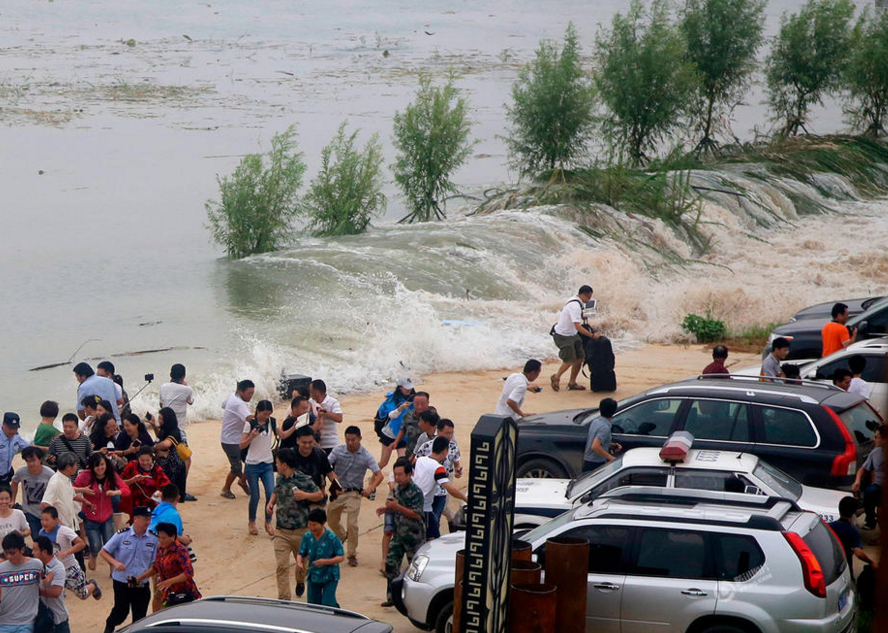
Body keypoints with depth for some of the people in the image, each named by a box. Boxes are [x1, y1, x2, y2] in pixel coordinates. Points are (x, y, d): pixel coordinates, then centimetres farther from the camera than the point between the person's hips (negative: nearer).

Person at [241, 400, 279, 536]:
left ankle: (268, 522, 7)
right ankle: (251, 522, 23)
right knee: (255, 496, 2)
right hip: (253, 465, -3)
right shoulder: (250, 424, -9)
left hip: (268, 464, 3)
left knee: (271, 494, -8)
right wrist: (252, 436, -25)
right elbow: (242, 446, -9)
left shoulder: (272, 422, 3)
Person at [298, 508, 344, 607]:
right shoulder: (307, 537, -4)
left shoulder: (332, 538, -16)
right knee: (313, 603, 9)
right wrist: (299, 562, -19)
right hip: (313, 576, 4)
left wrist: (325, 561, -27)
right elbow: (301, 554, 4)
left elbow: (341, 557, -13)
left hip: (330, 577, -4)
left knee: (328, 603, -11)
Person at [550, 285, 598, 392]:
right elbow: (578, 327, -33)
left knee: (579, 357, 6)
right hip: (563, 336, -10)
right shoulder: (575, 306, -28)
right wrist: (592, 335, -30)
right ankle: (556, 377, 22)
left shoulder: (574, 300, 3)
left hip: (572, 334, 10)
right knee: (569, 360, -3)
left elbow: (563, 310, 22)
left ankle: (572, 383, 16)